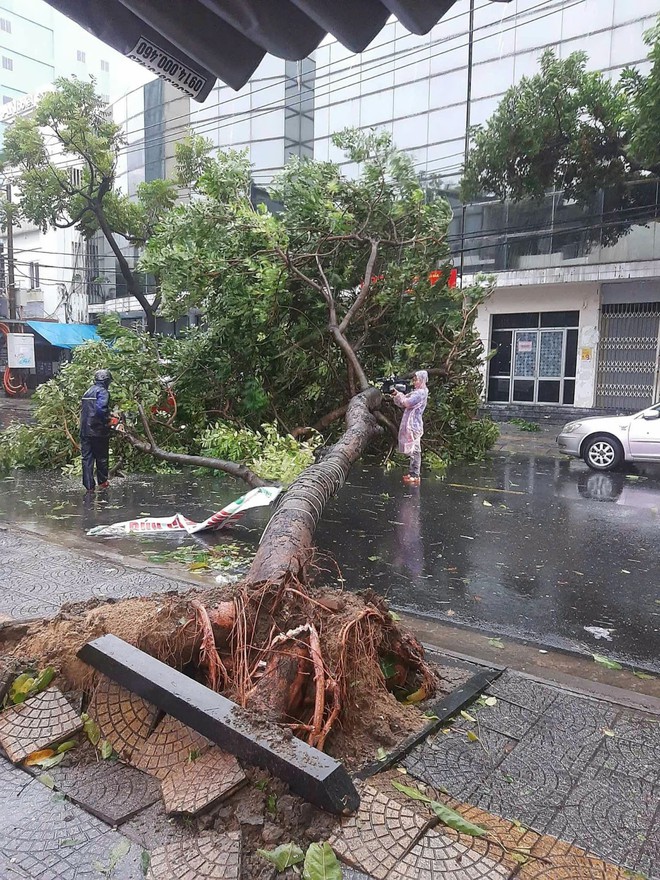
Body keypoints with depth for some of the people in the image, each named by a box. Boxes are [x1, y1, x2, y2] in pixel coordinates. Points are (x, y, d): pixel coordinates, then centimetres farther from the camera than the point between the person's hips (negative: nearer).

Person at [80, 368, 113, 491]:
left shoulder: (87, 392, 15)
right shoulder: (103, 392, -10)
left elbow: (82, 409, 16)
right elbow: (101, 408, -25)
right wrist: (107, 421, -12)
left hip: (85, 430, 6)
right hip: (98, 431, -6)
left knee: (87, 458, 4)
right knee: (102, 457, 10)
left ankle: (89, 486, 3)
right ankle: (102, 482, 22)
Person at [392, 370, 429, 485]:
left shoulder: (421, 393, -10)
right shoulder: (415, 392, 20)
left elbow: (407, 403, -18)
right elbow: (402, 404, 19)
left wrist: (400, 395, -1)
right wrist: (397, 396, 2)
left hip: (414, 425, -10)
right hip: (410, 425, 10)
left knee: (414, 451, -9)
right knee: (413, 451, 11)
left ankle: (415, 476, -8)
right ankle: (412, 473, 16)